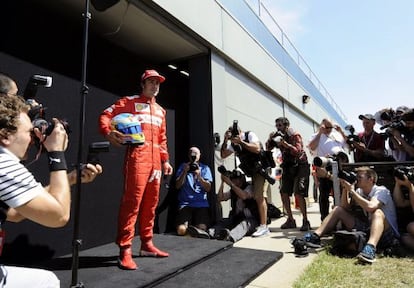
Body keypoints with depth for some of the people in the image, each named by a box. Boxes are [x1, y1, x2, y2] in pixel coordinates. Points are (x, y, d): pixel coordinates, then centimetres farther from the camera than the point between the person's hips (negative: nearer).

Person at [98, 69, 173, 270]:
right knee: (132, 202, -9)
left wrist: (165, 160, 18)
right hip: (137, 157, -6)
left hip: (155, 161, 7)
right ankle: (125, 251, -1)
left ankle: (146, 244, 21)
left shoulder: (160, 110, 24)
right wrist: (108, 132, -25)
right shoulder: (130, 102, 6)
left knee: (150, 203, 10)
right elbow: (105, 115, -5)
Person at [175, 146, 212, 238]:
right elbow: (178, 186, 2)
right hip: (185, 203, 0)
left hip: (201, 204, 0)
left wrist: (199, 176, -14)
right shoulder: (183, 166, 12)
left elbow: (208, 189, 1)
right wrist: (185, 172, -11)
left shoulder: (205, 168, 12)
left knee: (201, 229, -23)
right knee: (181, 230, -21)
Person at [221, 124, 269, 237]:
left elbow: (257, 149, -24)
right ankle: (261, 223, 20)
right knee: (257, 198, 9)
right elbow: (223, 155, 2)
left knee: (259, 197, -14)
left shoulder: (250, 135, -10)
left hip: (261, 169, -7)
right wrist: (225, 141, -10)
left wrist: (241, 142, -27)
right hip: (251, 172, 7)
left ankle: (264, 227, -10)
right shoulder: (233, 143, 7)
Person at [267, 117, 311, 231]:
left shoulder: (295, 135, -9)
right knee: (284, 193, 0)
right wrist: (270, 139, -15)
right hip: (287, 167, 6)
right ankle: (290, 220, 12)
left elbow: (298, 151, -22)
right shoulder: (278, 136, 7)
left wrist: (286, 144, -34)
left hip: (300, 166, -6)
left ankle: (305, 221, -5)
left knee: (298, 193, -15)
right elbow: (268, 148, 3)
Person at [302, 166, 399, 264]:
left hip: (387, 234, -6)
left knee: (378, 212, -34)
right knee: (338, 209, -2)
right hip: (367, 229, 6)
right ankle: (315, 236, -18)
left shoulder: (381, 190, -11)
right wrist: (345, 188, -11)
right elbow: (344, 207, -1)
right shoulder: (359, 191, 8)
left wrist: (351, 190, -23)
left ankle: (370, 248, -55)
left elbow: (370, 207, -31)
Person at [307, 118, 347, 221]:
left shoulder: (337, 135, 22)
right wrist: (320, 133, -9)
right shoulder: (316, 136, 9)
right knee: (324, 195, 2)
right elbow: (312, 147, -9)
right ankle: (324, 219, 9)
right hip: (324, 168, -4)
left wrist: (341, 131, 8)